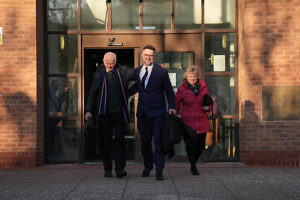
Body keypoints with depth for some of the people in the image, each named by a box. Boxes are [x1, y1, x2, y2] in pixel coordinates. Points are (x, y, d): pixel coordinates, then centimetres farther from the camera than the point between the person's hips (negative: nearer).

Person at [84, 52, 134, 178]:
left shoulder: (123, 71, 3)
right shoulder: (98, 74, 5)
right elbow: (92, 93, 9)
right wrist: (88, 111, 0)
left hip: (119, 112, -1)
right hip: (104, 113, 1)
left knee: (120, 140, -7)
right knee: (106, 141, 4)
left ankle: (120, 168, -5)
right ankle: (107, 169, 14)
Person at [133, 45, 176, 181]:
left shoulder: (161, 72, -2)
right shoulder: (137, 71, 11)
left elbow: (169, 91, 0)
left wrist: (171, 107, -8)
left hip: (157, 113, -4)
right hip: (142, 113, 4)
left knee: (158, 142, -4)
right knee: (144, 142, 10)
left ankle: (159, 171, 1)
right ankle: (147, 167, 29)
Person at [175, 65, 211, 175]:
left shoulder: (203, 87, 8)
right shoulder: (181, 89, 0)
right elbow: (176, 105, 6)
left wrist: (208, 107, -1)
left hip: (202, 121, 3)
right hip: (188, 122, -3)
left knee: (201, 145, 6)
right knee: (191, 145, -6)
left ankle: (194, 164, 31)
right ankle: (193, 167, 13)